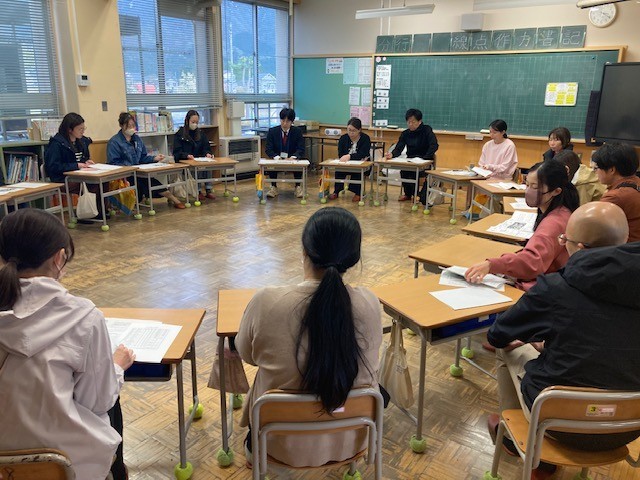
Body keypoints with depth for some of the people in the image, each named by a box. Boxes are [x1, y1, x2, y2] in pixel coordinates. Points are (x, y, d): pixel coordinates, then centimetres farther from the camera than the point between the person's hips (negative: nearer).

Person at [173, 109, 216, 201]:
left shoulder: (200, 133, 16)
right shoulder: (180, 134, 2)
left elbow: (206, 147, 15)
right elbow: (177, 152, -5)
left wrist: (207, 153, -10)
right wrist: (187, 155, -25)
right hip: (184, 162, -4)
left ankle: (209, 189, -26)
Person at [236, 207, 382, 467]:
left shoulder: (266, 301, -26)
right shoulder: (368, 303, -21)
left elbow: (246, 355, -6)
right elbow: (368, 364, -1)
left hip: (283, 441, -1)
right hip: (350, 439, 2)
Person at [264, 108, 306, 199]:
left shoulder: (297, 131, -3)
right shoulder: (272, 131, -3)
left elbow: (301, 149, -7)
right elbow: (268, 149, -7)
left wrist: (294, 157, -29)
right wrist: (276, 157, -28)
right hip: (277, 159, 1)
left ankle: (298, 187, -12)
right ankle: (273, 187, -13)